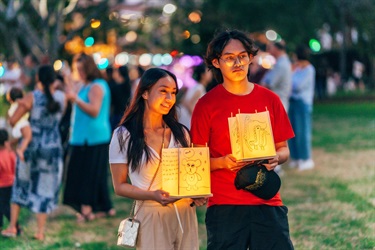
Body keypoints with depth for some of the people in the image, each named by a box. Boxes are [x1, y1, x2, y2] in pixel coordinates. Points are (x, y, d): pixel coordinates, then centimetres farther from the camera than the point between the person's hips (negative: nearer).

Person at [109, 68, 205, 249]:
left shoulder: (180, 133, 8)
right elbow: (120, 186, -5)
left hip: (185, 215, 4)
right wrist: (153, 195, -21)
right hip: (151, 217, -3)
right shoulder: (124, 136, -3)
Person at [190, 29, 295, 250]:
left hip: (267, 201, 2)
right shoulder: (207, 105, 1)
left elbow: (283, 148, 14)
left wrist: (276, 159, -8)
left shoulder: (269, 99, 8)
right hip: (224, 205, -2)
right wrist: (222, 162, -16)